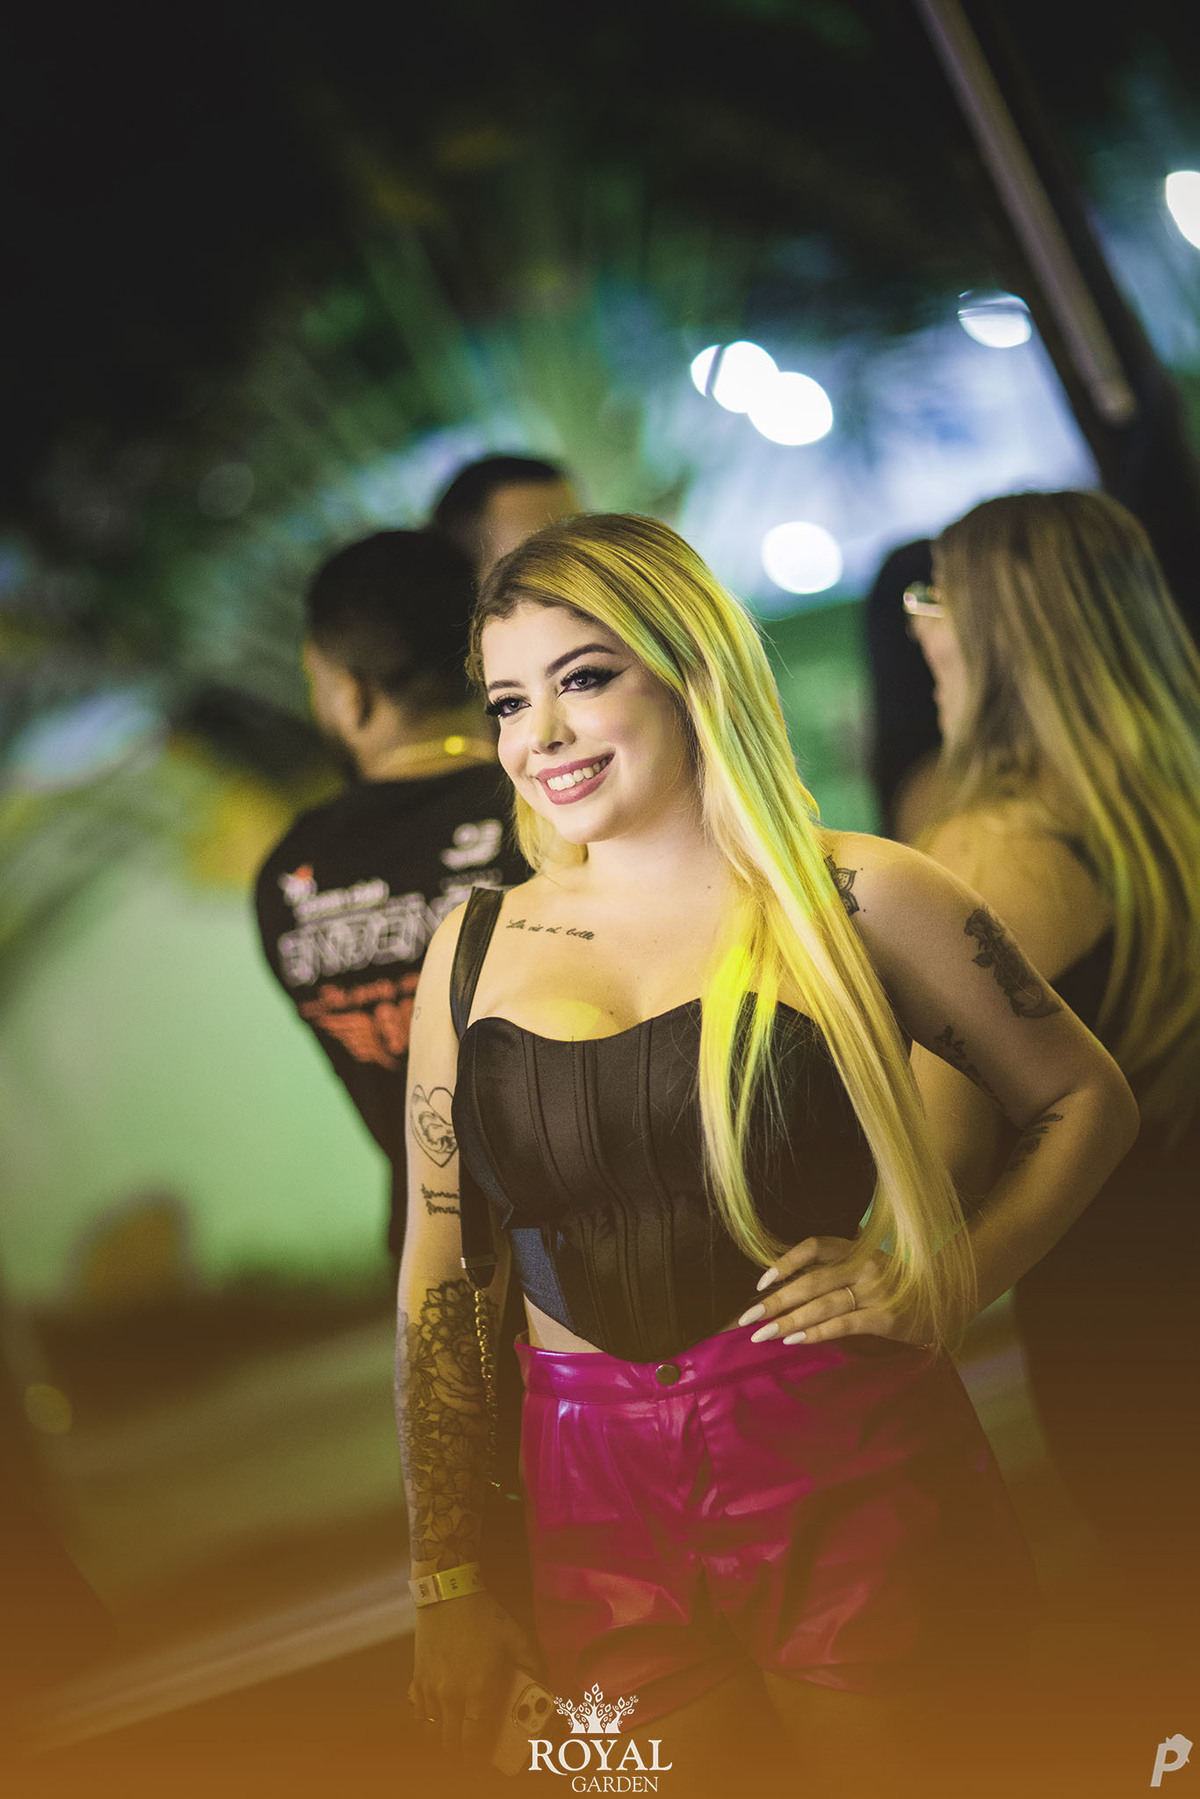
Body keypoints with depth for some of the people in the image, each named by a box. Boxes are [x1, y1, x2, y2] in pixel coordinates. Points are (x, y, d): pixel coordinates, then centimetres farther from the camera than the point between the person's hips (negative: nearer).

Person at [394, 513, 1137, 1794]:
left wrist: (941, 1288, -8)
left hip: (848, 1475, -2)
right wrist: (444, 1582, 8)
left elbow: (1086, 1099, 7)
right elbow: (440, 1276, 9)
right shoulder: (476, 947, 6)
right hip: (600, 1507, 3)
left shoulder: (853, 897, -2)